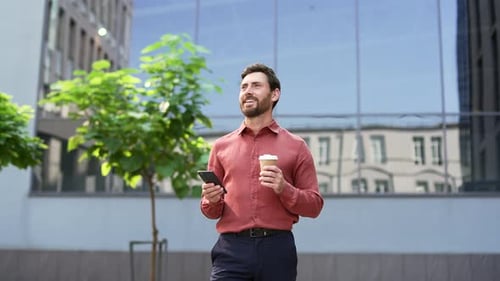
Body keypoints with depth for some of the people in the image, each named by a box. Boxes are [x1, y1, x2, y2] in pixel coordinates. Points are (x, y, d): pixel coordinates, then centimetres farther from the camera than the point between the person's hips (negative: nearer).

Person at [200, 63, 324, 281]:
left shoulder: (295, 146, 5)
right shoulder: (221, 146, 11)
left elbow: (314, 205, 4)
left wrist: (284, 189, -13)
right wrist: (211, 201, -7)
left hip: (277, 248, 0)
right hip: (231, 249, 1)